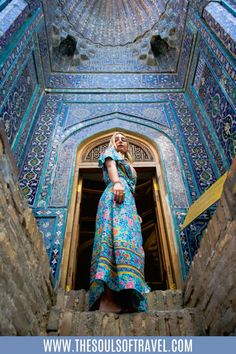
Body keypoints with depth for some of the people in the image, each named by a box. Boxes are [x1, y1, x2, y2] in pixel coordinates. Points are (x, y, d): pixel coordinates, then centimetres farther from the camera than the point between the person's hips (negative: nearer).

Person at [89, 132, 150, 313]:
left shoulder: (127, 163, 42)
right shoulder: (111, 153, 24)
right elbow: (111, 167, 0)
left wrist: (136, 212, 19)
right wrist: (116, 182, -23)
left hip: (128, 199, 7)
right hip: (116, 194, -7)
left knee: (129, 238, -14)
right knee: (120, 234, -30)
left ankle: (126, 296, -27)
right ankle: (108, 293, -43)